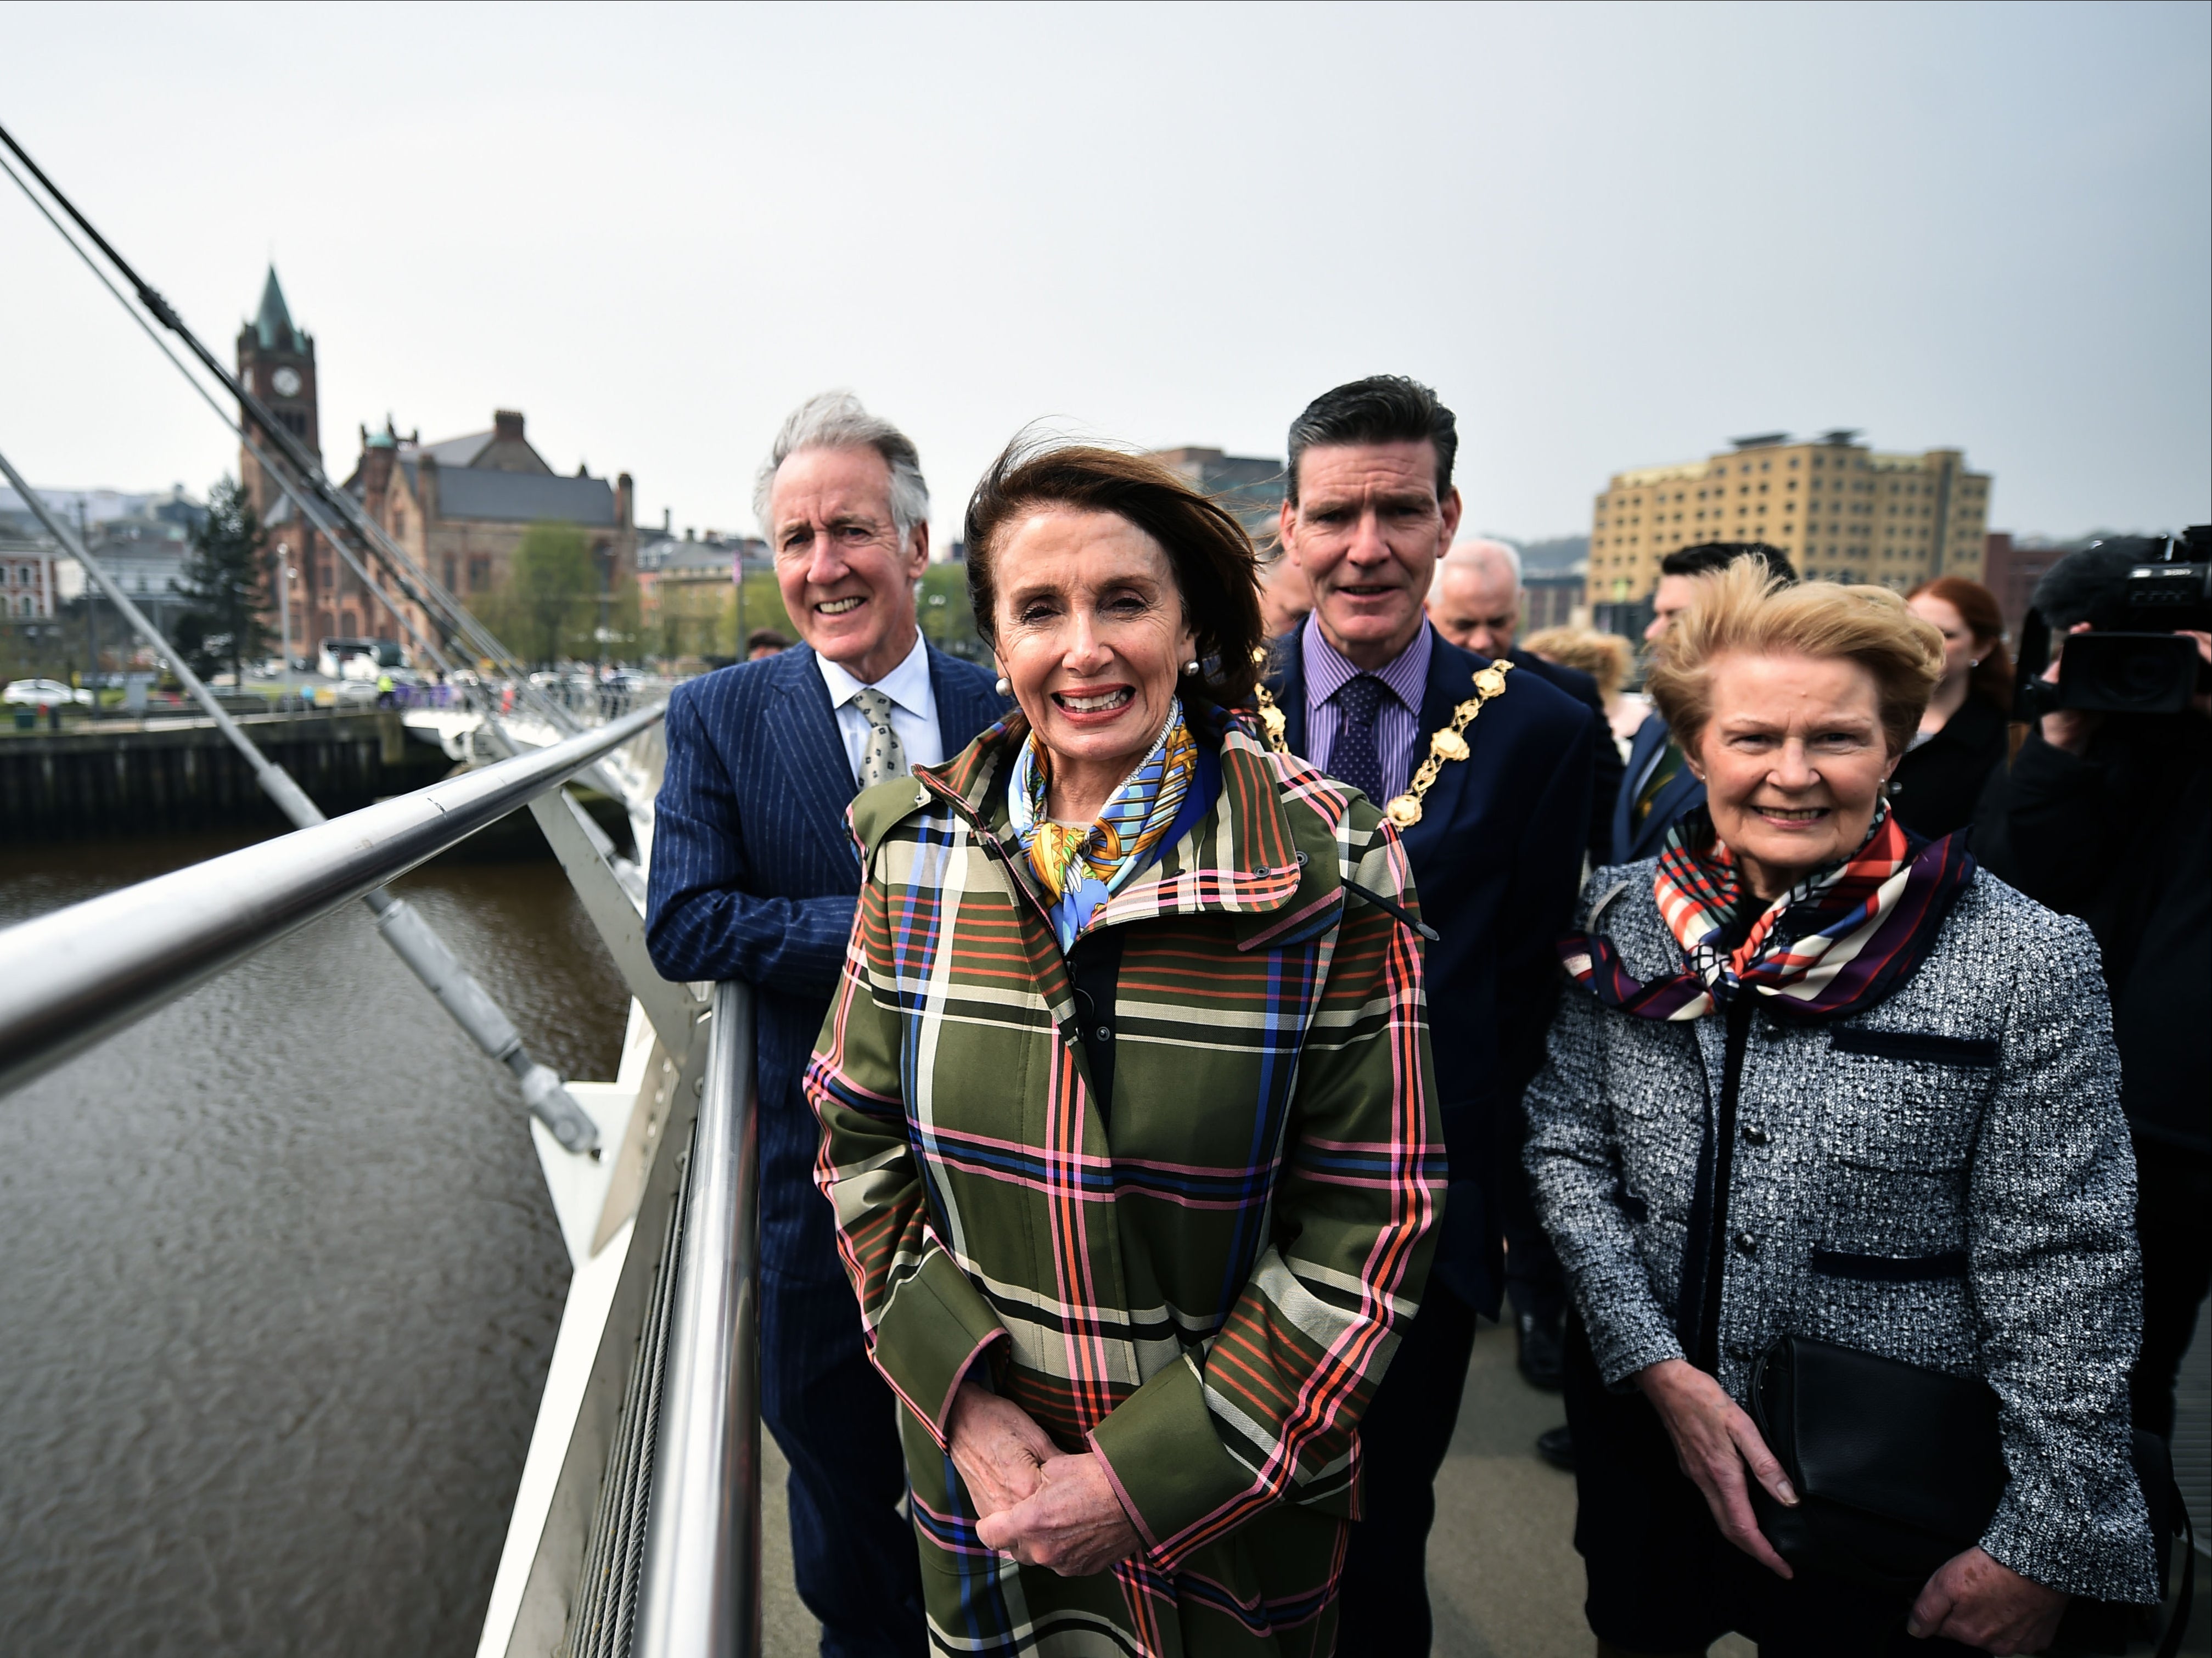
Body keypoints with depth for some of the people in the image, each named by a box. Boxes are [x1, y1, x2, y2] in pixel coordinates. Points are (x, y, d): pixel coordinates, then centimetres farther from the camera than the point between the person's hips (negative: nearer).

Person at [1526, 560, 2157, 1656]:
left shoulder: (2027, 964, -15)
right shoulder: (1623, 916, -8)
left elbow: (2063, 1277, -12)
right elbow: (1567, 1145, -5)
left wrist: (2047, 1545, -9)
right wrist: (1655, 1364, -13)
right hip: (1638, 1427, 3)